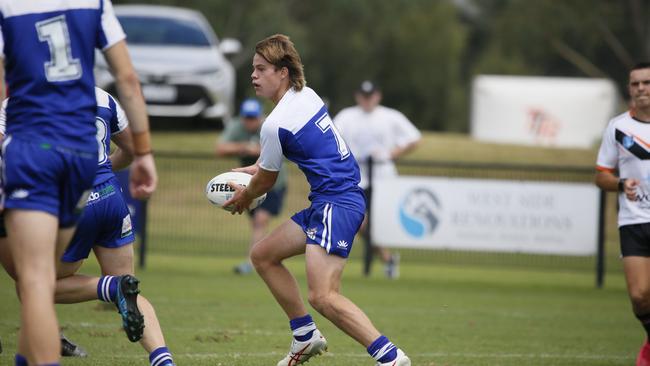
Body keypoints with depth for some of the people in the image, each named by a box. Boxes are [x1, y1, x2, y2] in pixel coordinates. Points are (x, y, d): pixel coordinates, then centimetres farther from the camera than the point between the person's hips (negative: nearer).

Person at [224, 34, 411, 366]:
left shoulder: (275, 124, -15)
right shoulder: (307, 95, 11)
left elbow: (265, 182, 2)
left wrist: (244, 197, 22)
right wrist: (255, 168, 39)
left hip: (335, 204, -10)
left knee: (323, 297, -22)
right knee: (262, 255, 18)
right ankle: (306, 336, 23)